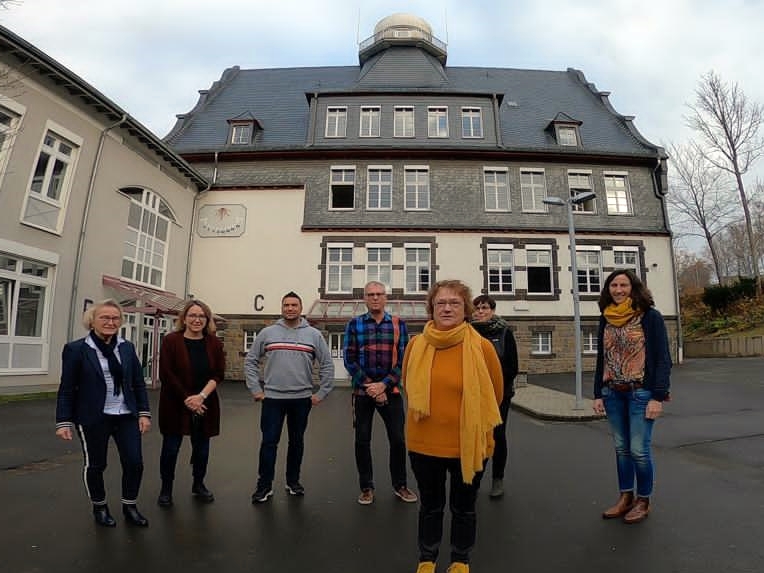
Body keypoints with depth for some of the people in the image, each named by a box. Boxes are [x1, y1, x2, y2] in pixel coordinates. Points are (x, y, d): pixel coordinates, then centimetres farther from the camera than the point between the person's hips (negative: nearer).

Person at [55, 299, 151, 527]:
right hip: (93, 419, -3)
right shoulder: (76, 349, -6)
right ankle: (100, 508, 35)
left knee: (134, 463, 4)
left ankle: (130, 507, 26)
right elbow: (67, 389, -4)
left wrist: (144, 413, 2)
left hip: (127, 416, 3)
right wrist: (64, 421, -7)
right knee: (95, 465, 11)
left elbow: (138, 384, 7)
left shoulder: (127, 348, 5)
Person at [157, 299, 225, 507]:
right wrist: (187, 399, -15)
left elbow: (218, 374, -2)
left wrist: (201, 396, -15)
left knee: (202, 447, 12)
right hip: (175, 404, -3)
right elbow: (166, 373, -11)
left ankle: (198, 485, 32)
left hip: (204, 405, 3)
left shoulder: (214, 343, 1)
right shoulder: (171, 340, -7)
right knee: (171, 447, 6)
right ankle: (166, 489, 26)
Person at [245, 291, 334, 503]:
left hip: (302, 398, 1)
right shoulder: (267, 333, 1)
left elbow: (327, 365, 2)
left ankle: (293, 482, 30)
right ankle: (264, 485, 20)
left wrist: (322, 392, -2)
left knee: (297, 442, 14)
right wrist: (255, 389, 0)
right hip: (272, 398, 0)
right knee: (269, 442, 4)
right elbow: (250, 361, 6)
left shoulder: (314, 335, 0)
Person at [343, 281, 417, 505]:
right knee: (362, 441, 9)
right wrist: (370, 387, -11)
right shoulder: (354, 325, -1)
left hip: (390, 391, 1)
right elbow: (349, 361, -5)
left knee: (398, 440, 7)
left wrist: (384, 385, -11)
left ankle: (400, 485, 28)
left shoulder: (399, 324, 1)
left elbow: (404, 360, -2)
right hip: (362, 392, 0)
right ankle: (366, 487, 27)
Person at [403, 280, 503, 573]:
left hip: (469, 444, -1)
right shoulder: (416, 345, -8)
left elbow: (495, 394, 1)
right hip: (424, 443, 2)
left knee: (464, 508, 20)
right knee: (430, 506, 21)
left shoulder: (481, 347, -15)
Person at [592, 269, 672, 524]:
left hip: (641, 393, -4)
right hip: (613, 394, 5)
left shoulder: (650, 316, -6)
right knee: (621, 448, 12)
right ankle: (625, 497, 25)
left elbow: (663, 358, -7)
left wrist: (658, 397, -13)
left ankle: (643, 501, 19)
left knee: (639, 449, -1)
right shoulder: (606, 319, 8)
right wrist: (598, 394, 8)